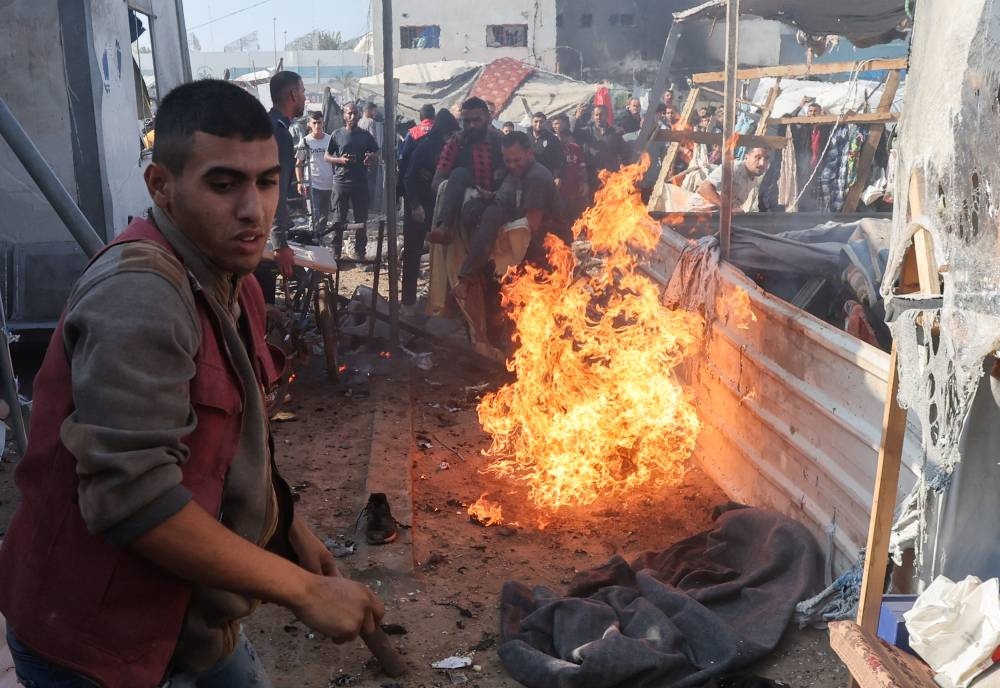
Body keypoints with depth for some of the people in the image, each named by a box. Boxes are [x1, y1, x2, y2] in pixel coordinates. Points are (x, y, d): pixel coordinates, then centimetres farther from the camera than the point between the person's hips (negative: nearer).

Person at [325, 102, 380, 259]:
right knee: (339, 220, 3)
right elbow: (327, 157, 7)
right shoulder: (337, 135, 4)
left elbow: (377, 154, 13)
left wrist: (372, 158, -11)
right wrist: (340, 160, -13)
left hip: (361, 183, 1)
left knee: (361, 219, 5)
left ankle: (360, 252, 15)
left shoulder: (365, 135, 7)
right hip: (341, 182, -1)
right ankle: (336, 252, 11)